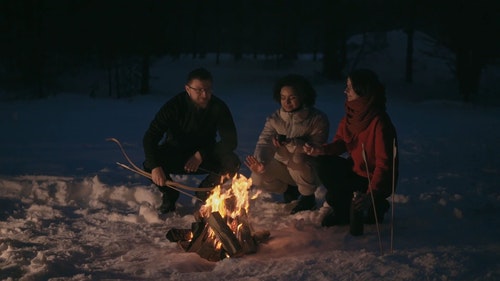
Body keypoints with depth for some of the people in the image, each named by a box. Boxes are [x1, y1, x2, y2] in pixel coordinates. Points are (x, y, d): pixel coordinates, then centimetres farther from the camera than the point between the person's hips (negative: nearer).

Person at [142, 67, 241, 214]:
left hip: (205, 157, 1)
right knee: (149, 165, -31)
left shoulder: (219, 107, -16)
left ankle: (205, 193, 2)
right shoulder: (173, 106, -21)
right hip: (175, 156, -1)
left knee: (233, 163, -28)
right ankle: (169, 195, 2)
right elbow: (150, 137, -26)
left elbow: (231, 140, -18)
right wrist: (155, 167, -42)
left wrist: (202, 154, -29)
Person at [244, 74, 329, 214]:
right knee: (258, 178, -21)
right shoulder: (274, 119, -8)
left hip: (308, 171, -4)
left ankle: (308, 196, -7)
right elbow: (265, 141, -21)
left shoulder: (318, 119, -18)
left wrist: (290, 142, -41)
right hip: (284, 168, 4)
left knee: (298, 158, -36)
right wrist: (259, 162, -44)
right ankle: (291, 190, 11)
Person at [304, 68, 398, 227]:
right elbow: (341, 143, 4)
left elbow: (384, 165, -29)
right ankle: (342, 209, 8)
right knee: (325, 164, -10)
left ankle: (376, 207, 7)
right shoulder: (351, 114, -5)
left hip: (376, 181, -8)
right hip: (356, 169, 8)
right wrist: (321, 150, -16)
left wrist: (371, 195, -36)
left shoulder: (379, 123, -29)